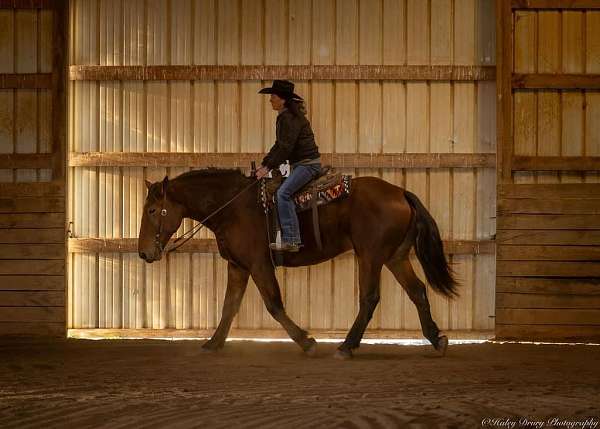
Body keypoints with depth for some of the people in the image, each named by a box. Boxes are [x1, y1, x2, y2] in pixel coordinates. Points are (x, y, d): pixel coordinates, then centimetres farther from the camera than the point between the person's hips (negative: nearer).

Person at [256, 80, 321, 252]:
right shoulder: (283, 117, 16)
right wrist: (264, 164, 15)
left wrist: (268, 167, -19)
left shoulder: (292, 118, -16)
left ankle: (291, 240, -27)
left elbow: (286, 147, -21)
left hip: (308, 163, -11)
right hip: (299, 164, 11)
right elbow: (279, 146, 22)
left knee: (283, 193, -23)